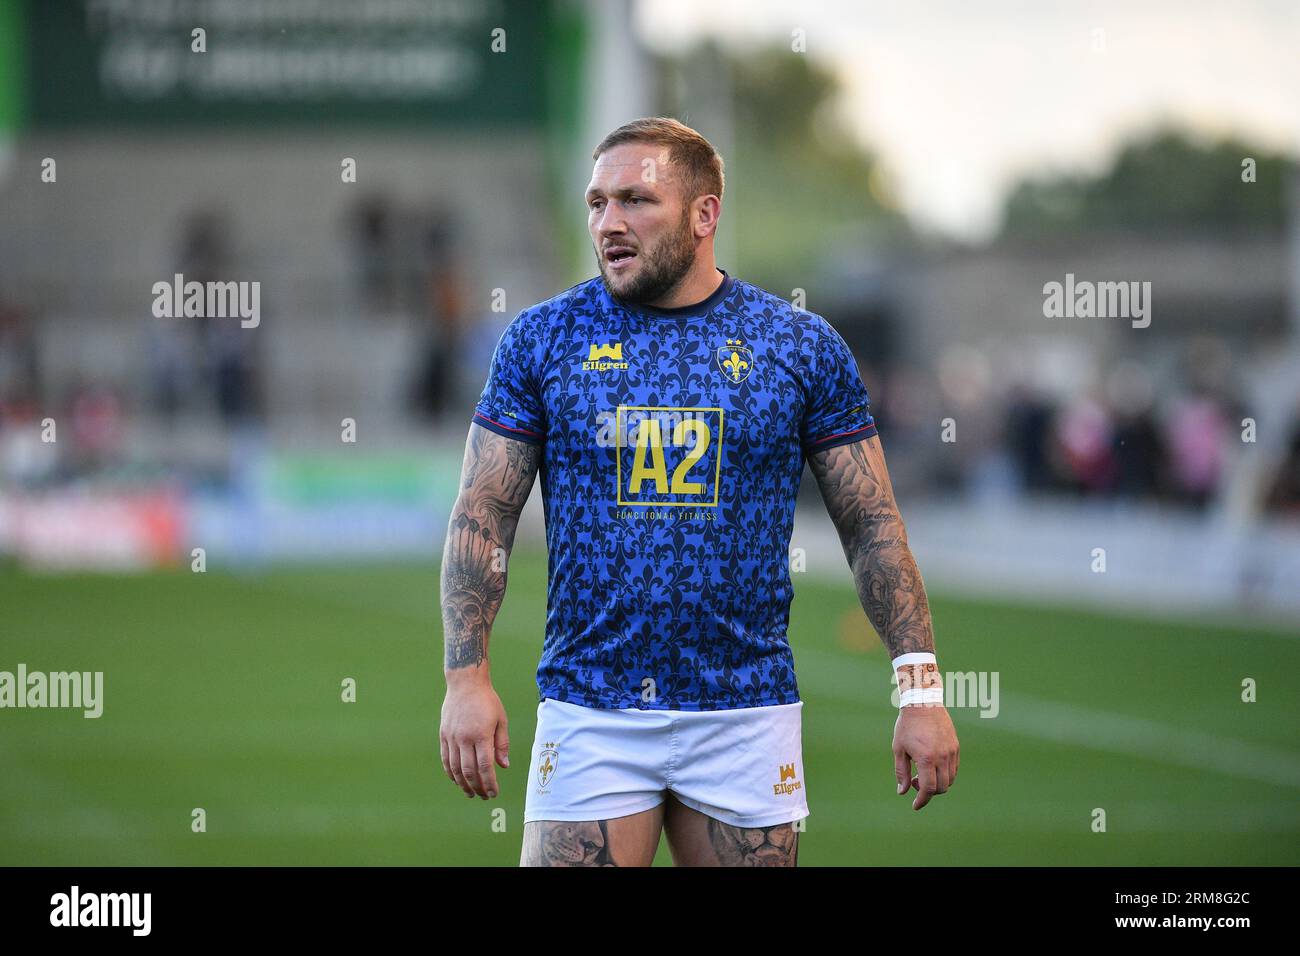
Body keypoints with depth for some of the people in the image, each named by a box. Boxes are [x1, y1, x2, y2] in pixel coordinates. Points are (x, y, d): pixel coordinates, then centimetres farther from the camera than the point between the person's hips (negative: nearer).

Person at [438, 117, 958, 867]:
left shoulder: (802, 346, 3)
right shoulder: (545, 339, 3)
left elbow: (873, 527, 5)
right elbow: (483, 516, 2)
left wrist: (921, 690, -3)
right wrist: (467, 676, -9)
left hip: (748, 713, 1)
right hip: (589, 712, 0)